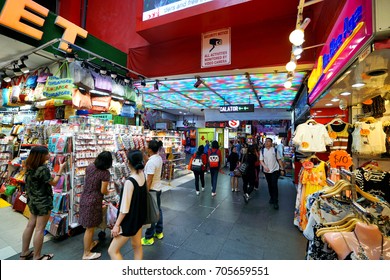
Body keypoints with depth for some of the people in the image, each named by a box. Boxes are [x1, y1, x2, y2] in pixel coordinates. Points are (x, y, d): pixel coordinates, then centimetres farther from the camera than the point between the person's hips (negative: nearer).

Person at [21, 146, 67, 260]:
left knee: (30, 225, 19)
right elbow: (54, 182, -16)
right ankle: (37, 257, 16)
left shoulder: (30, 167, 1)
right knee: (40, 229, 3)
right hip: (43, 202, -9)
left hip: (33, 200, 9)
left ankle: (24, 253, 32)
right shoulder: (43, 169, -25)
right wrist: (61, 169, -10)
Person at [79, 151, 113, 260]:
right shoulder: (105, 173, -20)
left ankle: (90, 243, 44)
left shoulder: (90, 166, 0)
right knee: (90, 228, 8)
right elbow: (103, 191, -16)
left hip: (84, 198, 8)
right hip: (93, 201, -8)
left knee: (89, 226, 25)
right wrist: (108, 192, 5)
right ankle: (86, 253, 23)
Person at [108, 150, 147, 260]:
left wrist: (117, 225, -11)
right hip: (139, 217, 8)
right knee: (137, 246, 24)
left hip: (130, 221, -8)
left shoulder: (129, 181, -29)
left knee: (112, 250, 10)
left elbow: (125, 208, -23)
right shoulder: (142, 175, -7)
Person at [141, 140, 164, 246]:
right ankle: (159, 232, 34)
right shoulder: (159, 158, 1)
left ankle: (149, 238, 18)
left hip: (152, 189, -9)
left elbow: (149, 180, -24)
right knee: (158, 210, 19)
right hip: (158, 188, 9)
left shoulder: (151, 162, -26)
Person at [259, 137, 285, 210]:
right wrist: (264, 166, -18)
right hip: (266, 171, 3)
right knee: (269, 185, 14)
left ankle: (276, 202, -2)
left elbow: (279, 160, 1)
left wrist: (282, 169, -1)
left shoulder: (275, 150, -2)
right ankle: (272, 198, 33)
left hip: (275, 170, -3)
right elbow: (261, 161, 1)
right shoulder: (262, 151, 3)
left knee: (274, 185, -9)